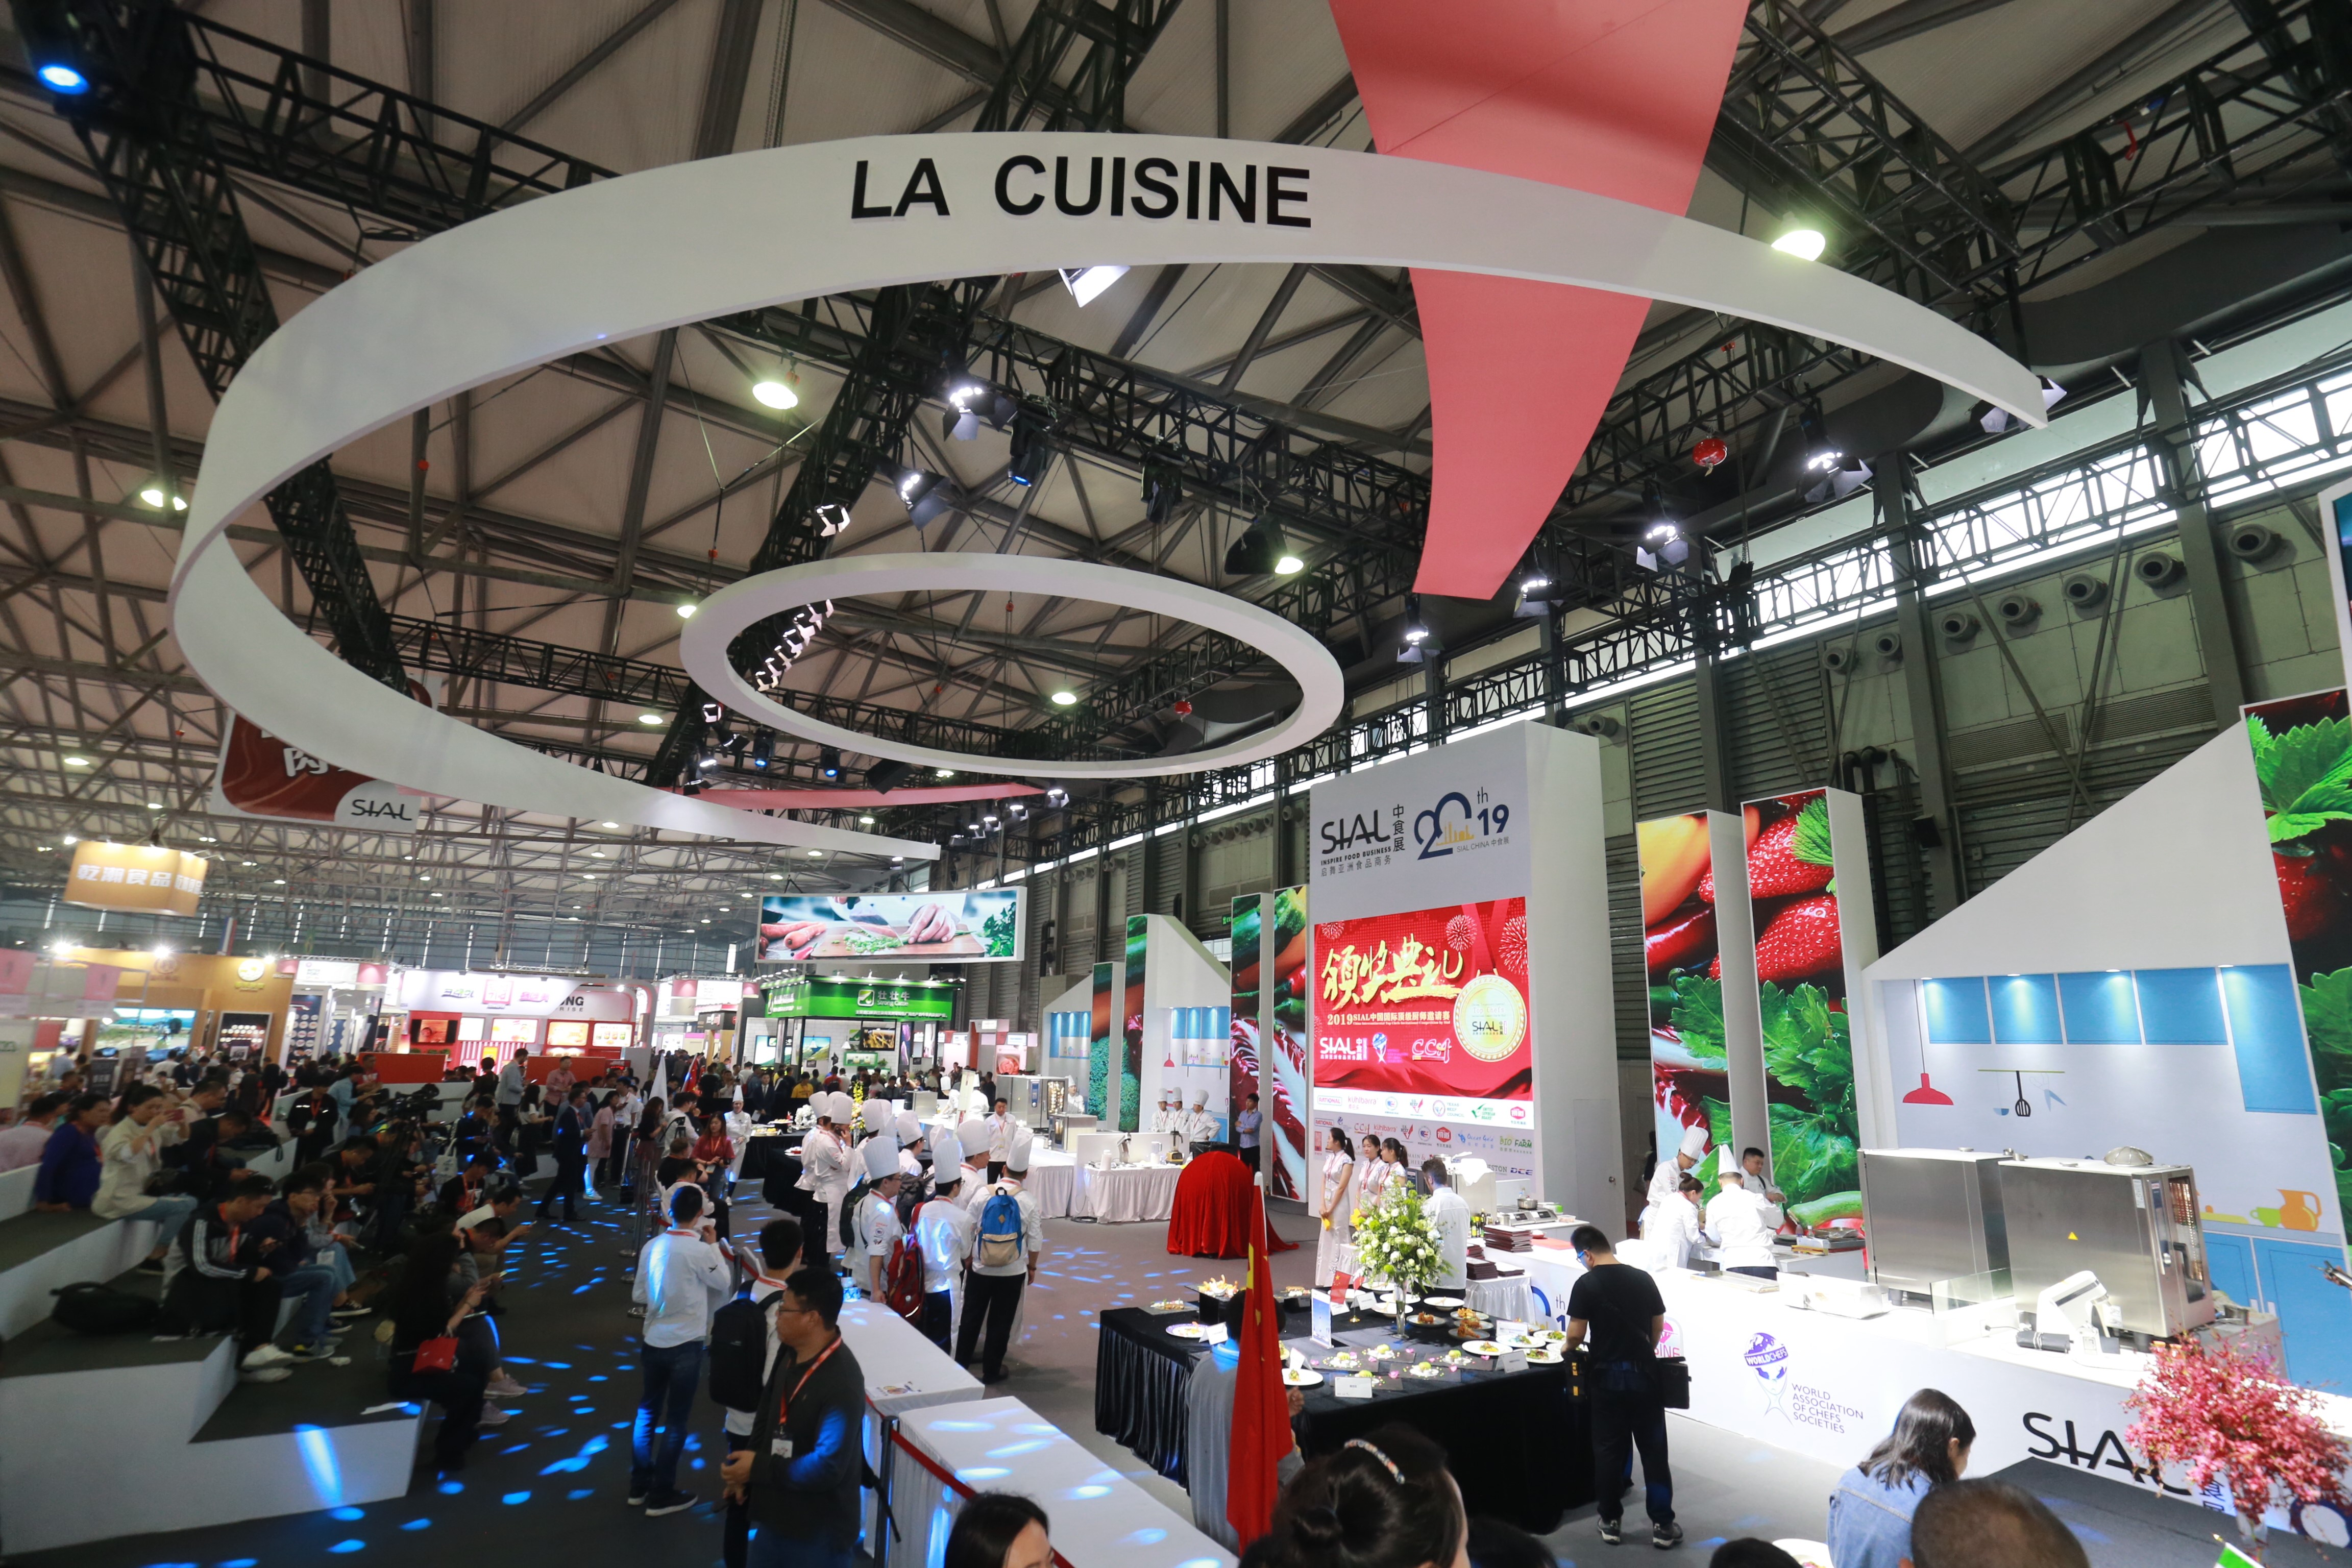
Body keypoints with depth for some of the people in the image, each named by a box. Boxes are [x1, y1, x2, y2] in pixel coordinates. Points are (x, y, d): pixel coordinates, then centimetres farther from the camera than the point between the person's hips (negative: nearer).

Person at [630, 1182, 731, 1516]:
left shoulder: (652, 1246, -5)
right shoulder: (699, 1250, -21)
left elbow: (639, 1295, 5)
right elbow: (724, 1283, -4)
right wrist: (714, 1244, 0)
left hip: (652, 1341, 6)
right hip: (685, 1346, -5)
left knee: (647, 1411, 21)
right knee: (676, 1421, 9)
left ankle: (639, 1486, 33)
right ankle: (661, 1496, 19)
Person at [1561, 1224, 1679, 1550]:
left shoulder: (1586, 1284, -13)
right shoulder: (1643, 1279, -1)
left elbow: (1576, 1334, -14)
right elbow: (1658, 1325, 6)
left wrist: (1567, 1349, 7)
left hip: (1607, 1376, -3)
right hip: (1644, 1374, 3)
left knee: (1608, 1450, 11)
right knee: (1654, 1450, 12)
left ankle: (1611, 1522, 20)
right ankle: (1662, 1525, 16)